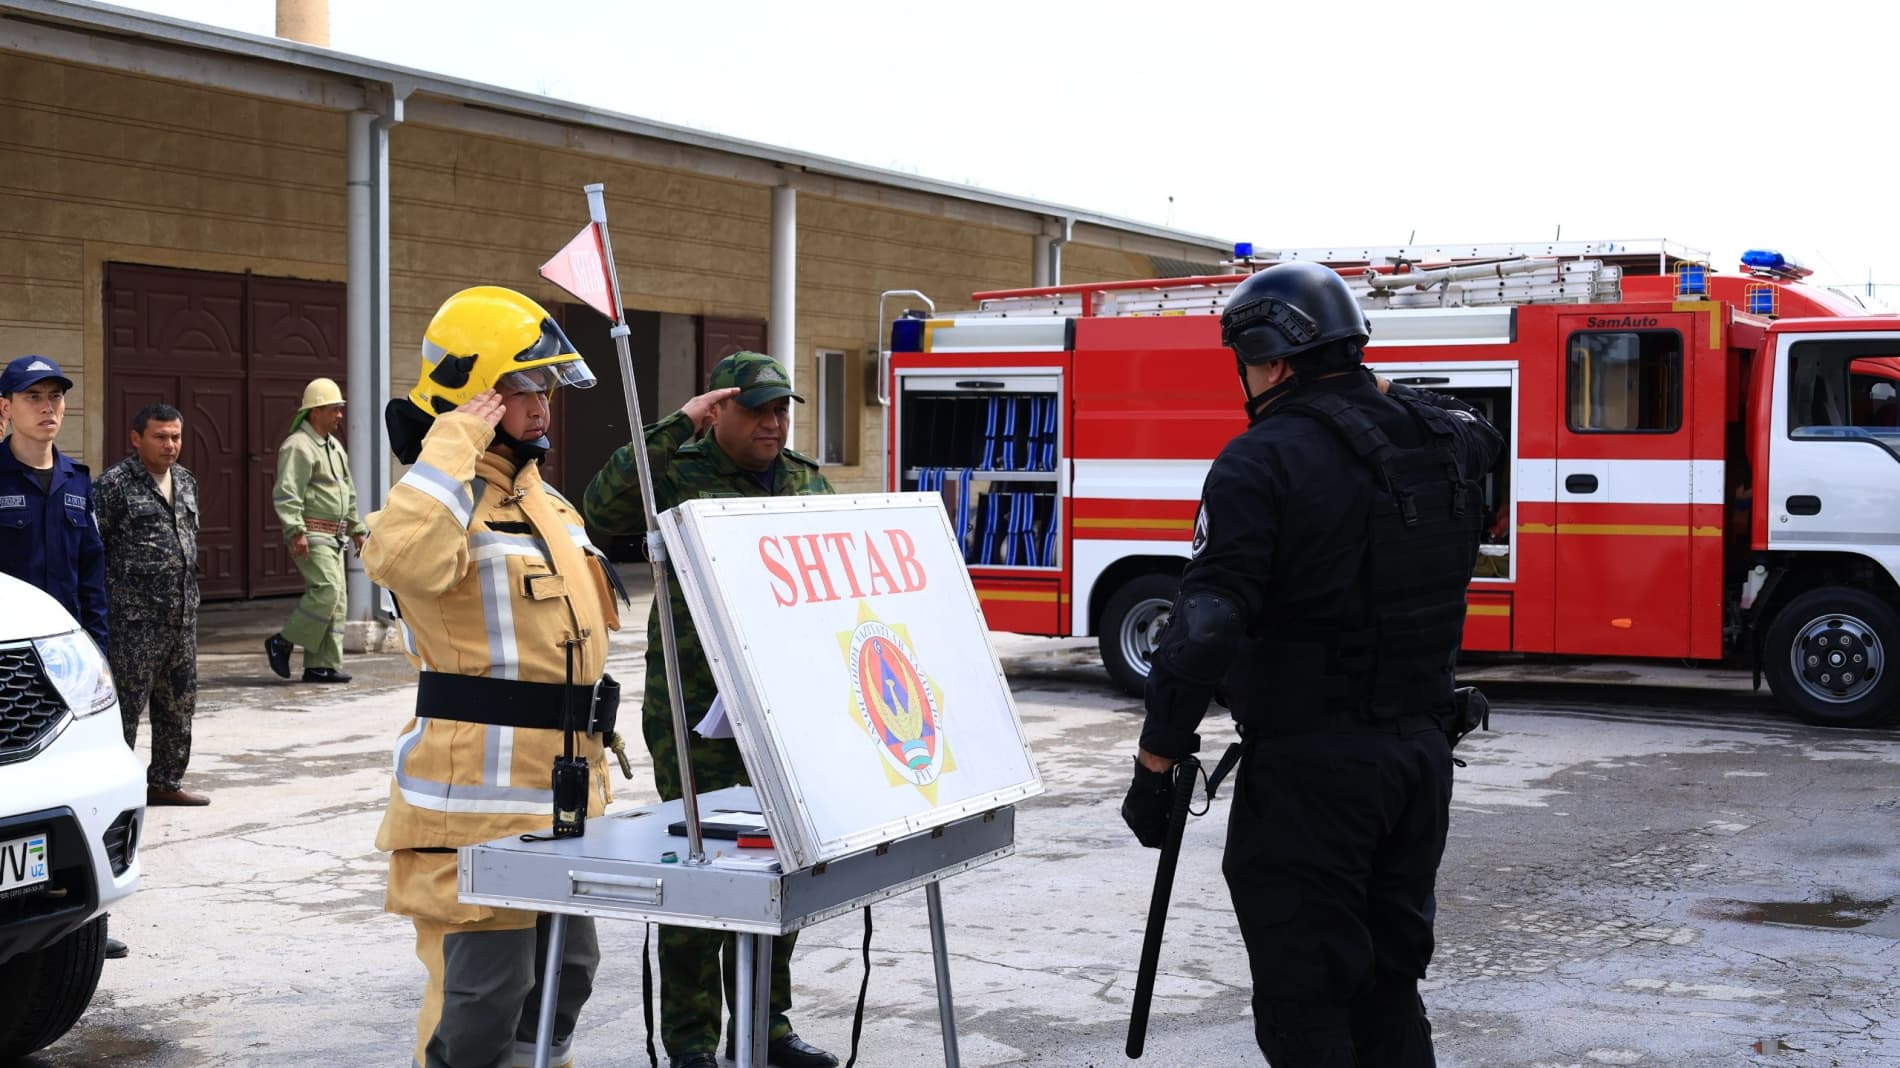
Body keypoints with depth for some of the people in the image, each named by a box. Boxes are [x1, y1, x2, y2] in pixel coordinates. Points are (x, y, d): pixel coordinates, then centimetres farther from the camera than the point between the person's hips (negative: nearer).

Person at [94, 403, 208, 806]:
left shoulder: (186, 482, 14)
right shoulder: (115, 484, -9)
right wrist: (102, 603, -11)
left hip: (183, 615, 7)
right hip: (135, 617, -7)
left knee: (179, 703, 12)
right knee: (126, 704, -4)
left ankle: (166, 782, 22)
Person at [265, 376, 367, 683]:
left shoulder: (334, 446, 20)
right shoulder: (298, 446, -10)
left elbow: (348, 492, 29)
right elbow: (286, 494, -19)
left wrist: (356, 528, 26)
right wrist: (296, 532, -26)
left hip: (334, 536, 9)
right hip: (311, 534, -9)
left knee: (336, 599, 5)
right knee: (326, 591, -19)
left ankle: (321, 665, 7)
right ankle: (282, 642, -4)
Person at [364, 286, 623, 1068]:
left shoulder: (543, 498, 16)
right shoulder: (446, 497, -13)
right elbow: (401, 559, -37)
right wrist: (456, 443, -28)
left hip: (557, 789, 9)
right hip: (478, 793, -9)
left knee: (564, 967, 17)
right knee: (482, 988, -7)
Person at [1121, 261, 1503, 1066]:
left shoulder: (1264, 462, -15)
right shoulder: (1444, 439, 7)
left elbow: (1205, 629, -22)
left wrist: (1155, 762, -16)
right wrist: (1381, 395, 30)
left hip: (1311, 766, -7)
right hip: (1421, 753, 7)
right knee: (1388, 987, 19)